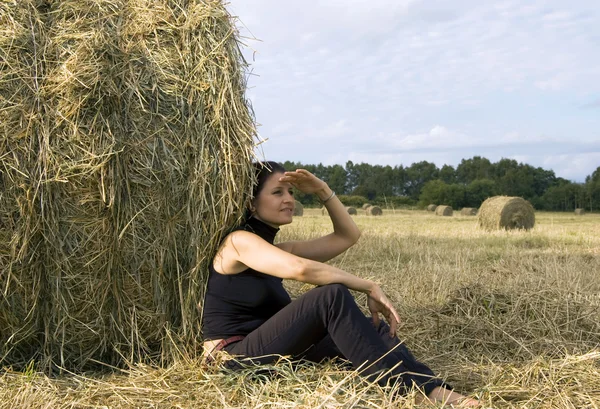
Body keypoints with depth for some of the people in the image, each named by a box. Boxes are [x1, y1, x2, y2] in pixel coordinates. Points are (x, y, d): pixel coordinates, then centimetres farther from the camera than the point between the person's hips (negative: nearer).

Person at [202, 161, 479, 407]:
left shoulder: (279, 251, 18)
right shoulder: (239, 241, -9)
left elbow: (348, 236, 18)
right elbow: (301, 269, -27)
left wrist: (323, 191, 5)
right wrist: (369, 287, -21)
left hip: (274, 355, 9)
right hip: (234, 360, -9)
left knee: (370, 326, -8)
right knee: (332, 296, -27)